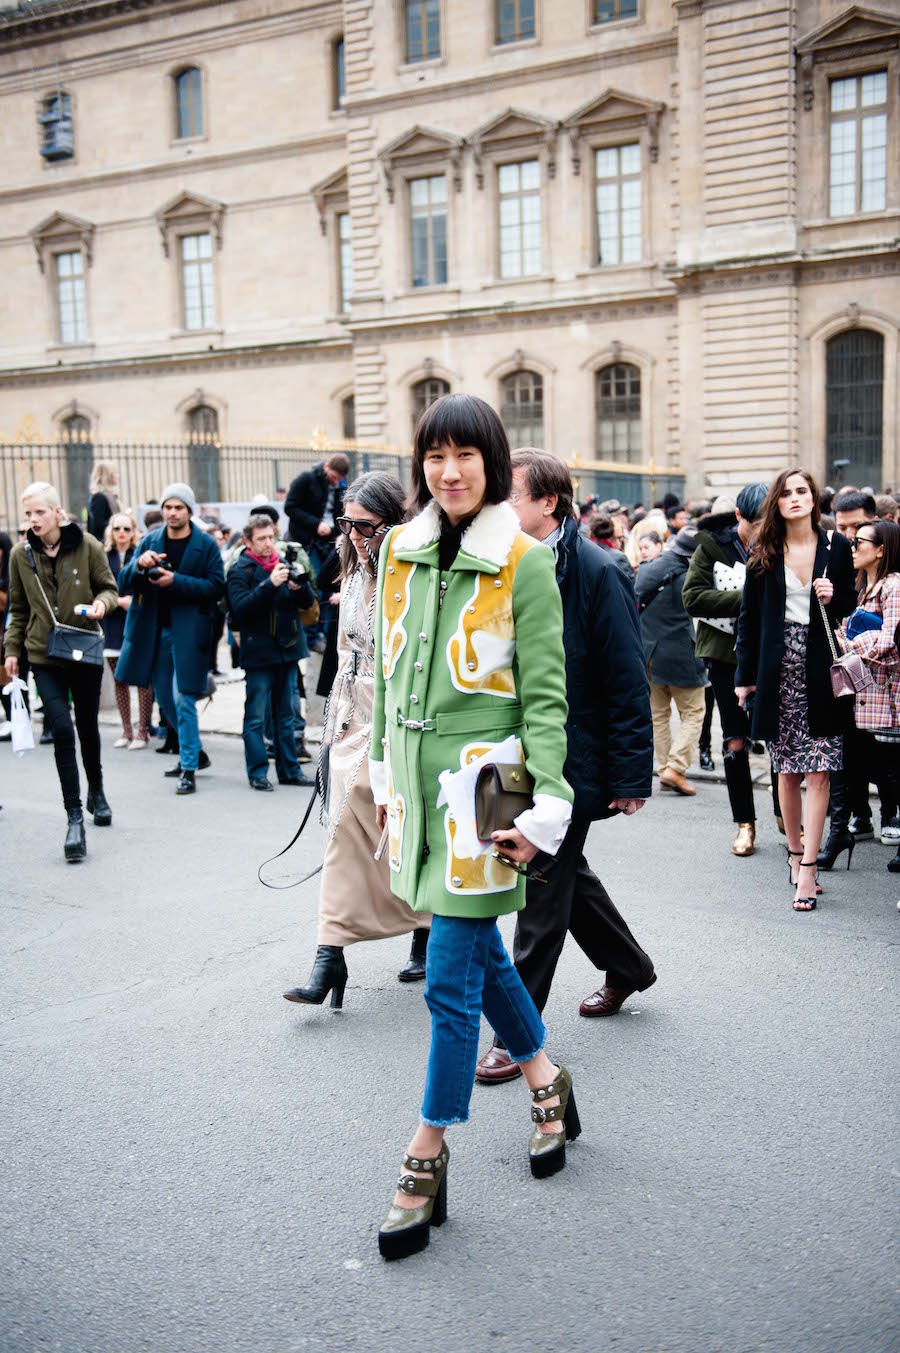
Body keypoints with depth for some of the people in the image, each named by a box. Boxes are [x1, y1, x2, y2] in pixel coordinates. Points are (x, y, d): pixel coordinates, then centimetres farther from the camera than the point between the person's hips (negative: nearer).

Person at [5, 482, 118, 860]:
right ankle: (74, 817, -8)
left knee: (88, 727, 15)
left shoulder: (87, 546, -5)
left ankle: (96, 792, 40)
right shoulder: (21, 554, 0)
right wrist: (12, 648, 8)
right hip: (44, 657, 0)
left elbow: (109, 587, 5)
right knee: (62, 729, -12)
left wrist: (102, 602, -17)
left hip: (86, 653, 0)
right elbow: (19, 608, 11)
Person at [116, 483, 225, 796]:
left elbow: (216, 586, -11)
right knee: (166, 700, 15)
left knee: (183, 699, -10)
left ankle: (189, 769, -1)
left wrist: (176, 580, -20)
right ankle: (195, 753, 34)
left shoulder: (206, 545, -4)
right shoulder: (150, 541, 8)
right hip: (156, 631, 5)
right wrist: (140, 564, -18)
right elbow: (125, 580, 3)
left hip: (189, 630, -5)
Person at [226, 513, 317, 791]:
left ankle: (289, 770, 19)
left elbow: (308, 603, 9)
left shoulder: (284, 562, 11)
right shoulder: (239, 570, -4)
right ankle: (258, 772, 7)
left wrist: (300, 585, -13)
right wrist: (270, 584, -26)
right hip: (259, 651, -5)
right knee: (255, 717, -1)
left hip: (288, 648, 5)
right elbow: (241, 608, -17)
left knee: (285, 715, 12)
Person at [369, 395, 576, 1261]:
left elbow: (545, 693, -9)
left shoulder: (525, 562, -8)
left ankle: (427, 1157, 12)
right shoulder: (398, 551, 7)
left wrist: (543, 809, -15)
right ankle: (544, 1078, 40)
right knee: (478, 951, 18)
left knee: (452, 977, -2)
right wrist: (383, 774, 16)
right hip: (419, 780, 6)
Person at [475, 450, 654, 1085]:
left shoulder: (596, 572, -16)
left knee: (543, 894, 0)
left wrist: (632, 776, -15)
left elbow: (628, 682, -15)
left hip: (572, 762, -8)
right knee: (565, 873, 21)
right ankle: (628, 967, 44)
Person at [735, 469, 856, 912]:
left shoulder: (836, 546, 4)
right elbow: (749, 616, 6)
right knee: (787, 771, 9)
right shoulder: (763, 553, 5)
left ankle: (807, 868, -3)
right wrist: (745, 674, 3)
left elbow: (850, 609, 13)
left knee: (818, 771, -5)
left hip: (820, 671, -1)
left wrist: (833, 599, -10)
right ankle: (795, 852, 24)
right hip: (779, 670, 1)